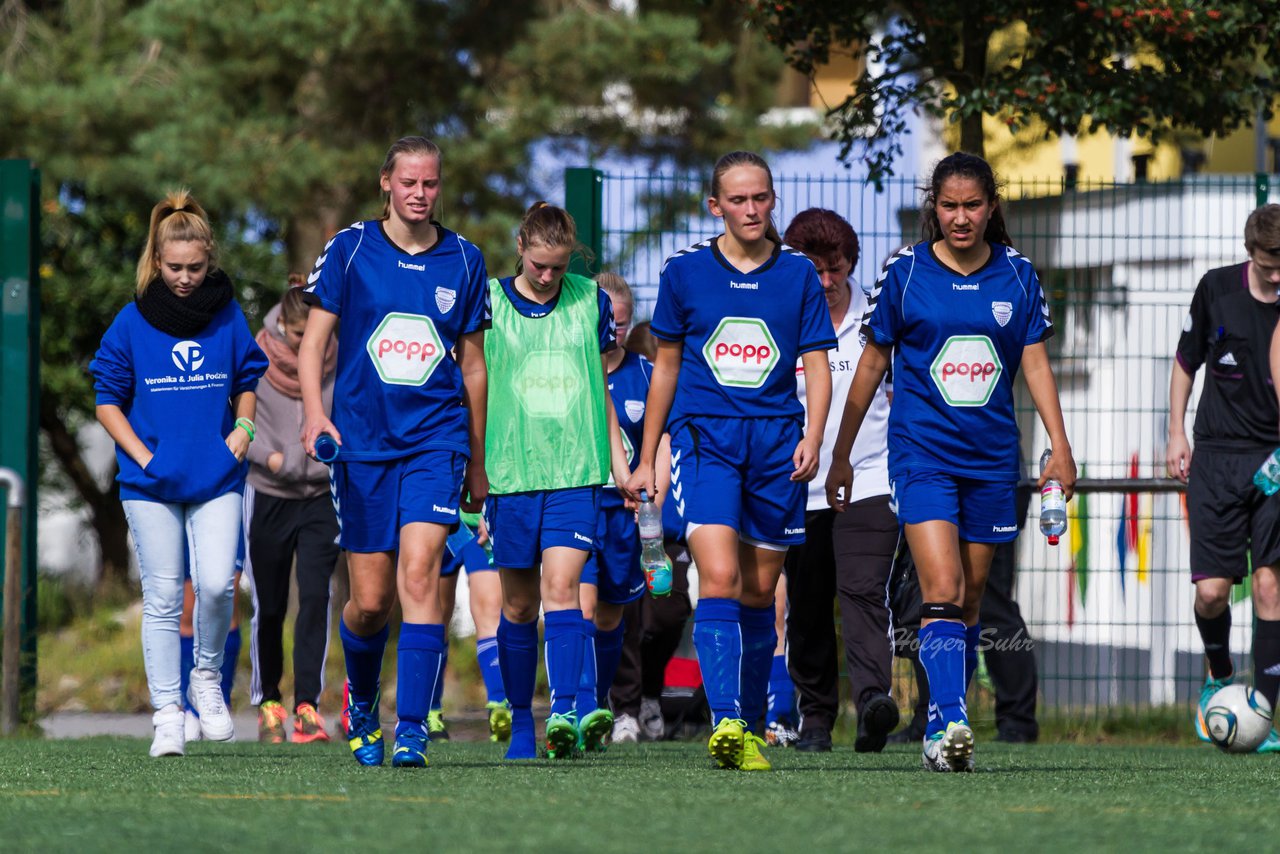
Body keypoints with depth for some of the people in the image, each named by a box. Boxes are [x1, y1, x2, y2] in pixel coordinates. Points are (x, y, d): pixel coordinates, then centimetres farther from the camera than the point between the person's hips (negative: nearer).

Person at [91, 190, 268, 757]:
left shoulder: (226, 316, 4)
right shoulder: (132, 323, 0)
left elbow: (247, 384, 18)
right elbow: (108, 402, 5)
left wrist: (242, 429, 1)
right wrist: (142, 456, -6)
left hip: (217, 478, 1)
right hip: (151, 483, -1)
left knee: (216, 584, -14)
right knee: (162, 598, -1)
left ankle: (207, 678, 12)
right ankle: (167, 713, 5)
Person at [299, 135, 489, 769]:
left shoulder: (463, 261, 7)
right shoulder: (349, 249, 2)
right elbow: (313, 340, 2)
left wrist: (477, 461, 16)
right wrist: (314, 411, -16)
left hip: (437, 439, 0)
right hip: (361, 442, 0)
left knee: (419, 574, -18)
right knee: (370, 602, 2)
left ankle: (411, 731, -18)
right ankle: (362, 708, 30)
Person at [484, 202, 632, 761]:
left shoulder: (589, 301, 8)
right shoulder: (488, 303, 1)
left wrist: (619, 464, 15)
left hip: (576, 471, 0)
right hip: (510, 471, 0)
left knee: (561, 585, -15)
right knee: (519, 603, 6)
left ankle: (564, 711, -22)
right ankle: (520, 722, 18)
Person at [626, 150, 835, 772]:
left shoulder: (798, 274, 7)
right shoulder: (684, 272, 5)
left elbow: (817, 365, 7)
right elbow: (666, 367, 14)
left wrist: (813, 436, -11)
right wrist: (645, 459, 15)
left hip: (776, 442, 2)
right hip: (704, 438, -2)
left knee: (759, 591, 7)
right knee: (719, 578, -19)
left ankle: (749, 729, 18)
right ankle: (725, 722, -27)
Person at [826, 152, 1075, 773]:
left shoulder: (1017, 274, 5)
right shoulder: (905, 272, -1)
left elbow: (1035, 362, 7)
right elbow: (871, 365, 6)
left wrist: (1060, 446, -4)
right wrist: (840, 456, 9)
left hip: (991, 458, 3)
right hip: (921, 453, -3)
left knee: (970, 599, 8)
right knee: (942, 591, -18)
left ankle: (939, 731, 17)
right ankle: (952, 726, -27)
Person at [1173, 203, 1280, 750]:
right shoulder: (1216, 290, -1)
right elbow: (1186, 360, 13)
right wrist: (1176, 432, 9)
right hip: (1217, 456, 1)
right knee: (1211, 591, -4)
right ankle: (1218, 677, 26)